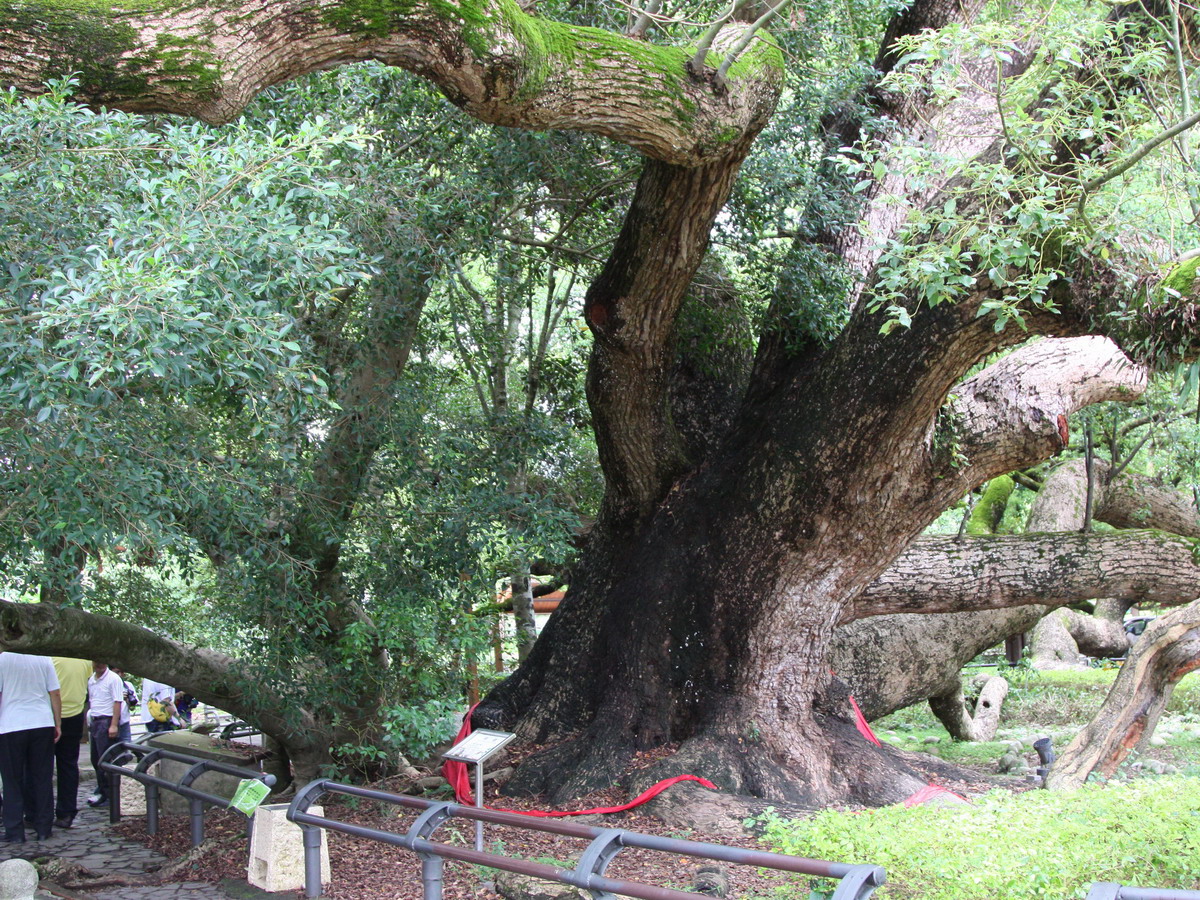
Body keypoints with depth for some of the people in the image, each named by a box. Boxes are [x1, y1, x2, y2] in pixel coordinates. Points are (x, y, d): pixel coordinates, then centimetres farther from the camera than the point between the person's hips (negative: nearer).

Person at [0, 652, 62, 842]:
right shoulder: (44, 659, 2)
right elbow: (55, 694, 3)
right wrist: (58, 724, 10)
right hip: (42, 725, 3)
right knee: (42, 778, 10)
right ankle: (43, 828, 13)